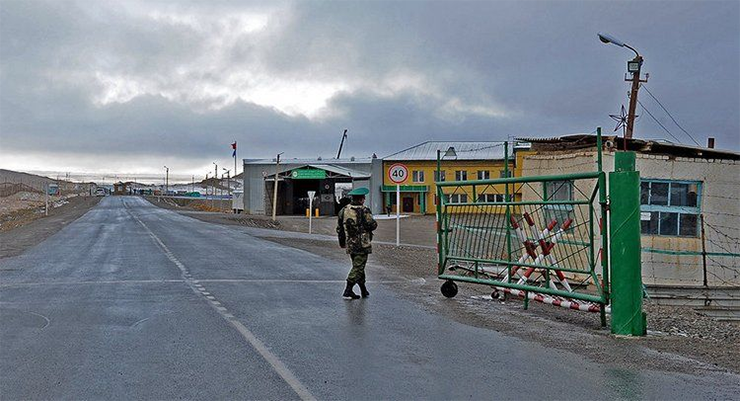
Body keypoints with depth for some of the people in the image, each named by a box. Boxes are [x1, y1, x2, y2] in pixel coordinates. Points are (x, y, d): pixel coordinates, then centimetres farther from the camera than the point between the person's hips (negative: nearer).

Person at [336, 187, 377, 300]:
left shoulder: (344, 210, 6)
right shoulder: (364, 211, -13)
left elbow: (339, 228, 10)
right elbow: (372, 225, -15)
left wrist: (342, 242, 19)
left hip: (349, 245, 7)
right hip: (362, 244, -6)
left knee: (358, 266, 17)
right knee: (358, 267, -2)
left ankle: (364, 290, 25)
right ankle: (348, 291, -6)